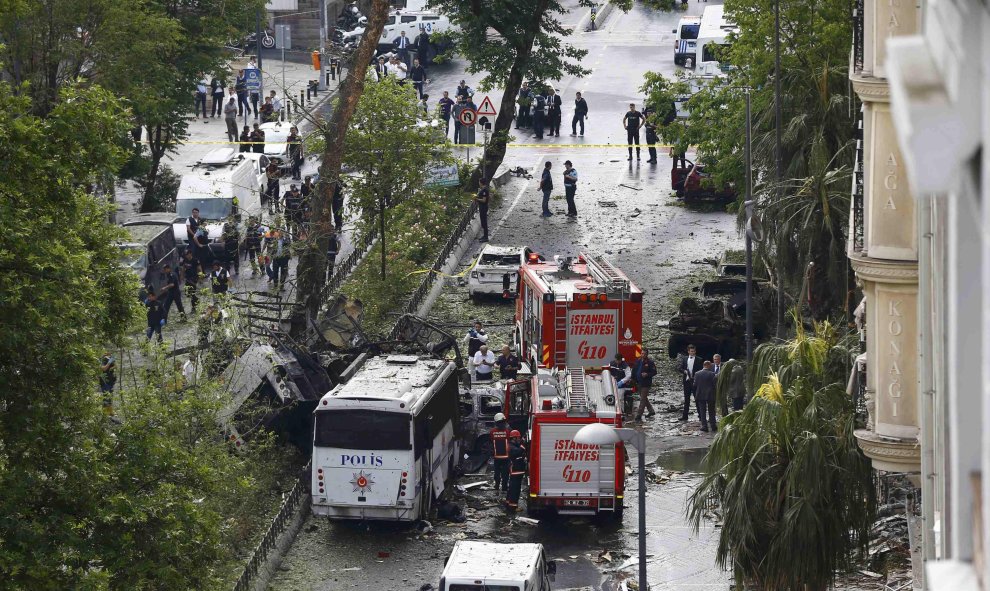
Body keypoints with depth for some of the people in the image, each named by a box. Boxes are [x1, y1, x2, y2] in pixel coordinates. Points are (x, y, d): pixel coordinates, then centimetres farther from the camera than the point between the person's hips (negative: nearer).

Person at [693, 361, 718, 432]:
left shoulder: (697, 374, -1)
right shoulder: (712, 374, -10)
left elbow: (695, 386, 2)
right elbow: (715, 385, -9)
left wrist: (695, 396, 10)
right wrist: (715, 395, 3)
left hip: (700, 396, 2)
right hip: (710, 396, -1)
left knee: (702, 411, 7)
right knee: (711, 412, 9)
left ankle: (704, 426, 2)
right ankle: (713, 426, 10)